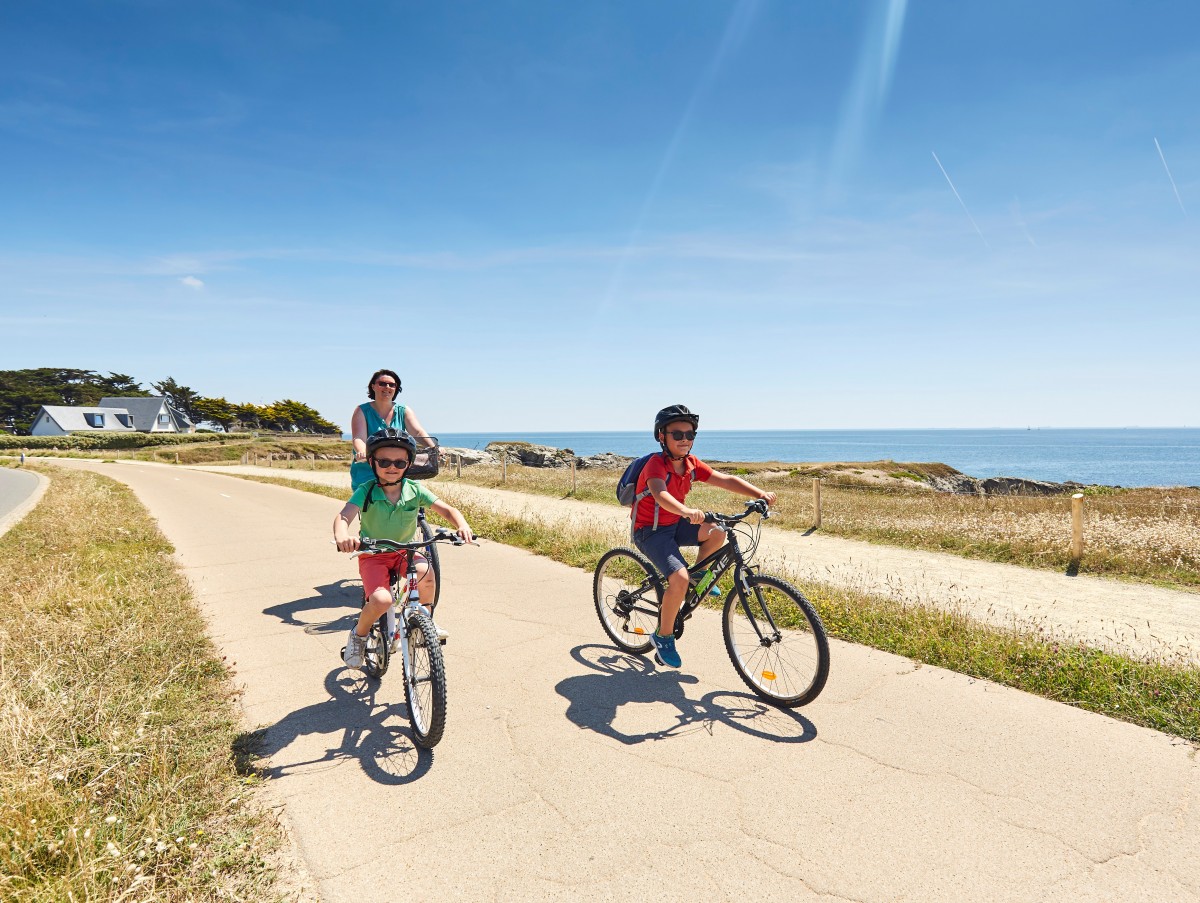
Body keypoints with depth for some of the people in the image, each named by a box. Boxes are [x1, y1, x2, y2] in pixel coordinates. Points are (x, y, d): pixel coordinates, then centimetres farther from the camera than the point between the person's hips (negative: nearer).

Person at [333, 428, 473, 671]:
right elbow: (343, 517, -30)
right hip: (372, 554, -2)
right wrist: (342, 537, -54)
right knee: (381, 600, -27)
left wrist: (462, 524, -32)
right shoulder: (365, 492, -15)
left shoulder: (414, 490, -8)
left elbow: (447, 509, -10)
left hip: (404, 552, 2)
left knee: (426, 572, -31)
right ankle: (358, 635, 8)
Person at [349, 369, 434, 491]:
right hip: (366, 475, -2)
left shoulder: (404, 411, 7)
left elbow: (418, 432, -8)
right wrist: (362, 453, -37)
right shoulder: (362, 411, 0)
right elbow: (358, 438, -13)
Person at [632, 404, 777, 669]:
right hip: (650, 531, -7)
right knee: (679, 579, -25)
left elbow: (726, 480, -11)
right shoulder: (656, 464, -23)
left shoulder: (691, 464, -3)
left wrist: (760, 494, -25)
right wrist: (687, 511, -62)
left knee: (717, 532, -17)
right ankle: (664, 636, -3)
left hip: (674, 524, 7)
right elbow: (660, 495, -43)